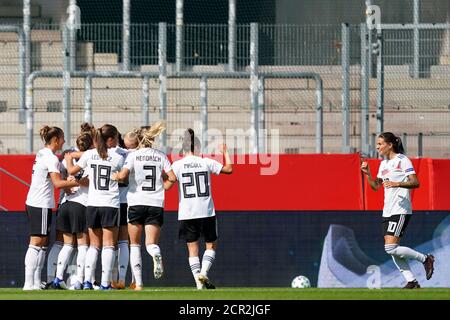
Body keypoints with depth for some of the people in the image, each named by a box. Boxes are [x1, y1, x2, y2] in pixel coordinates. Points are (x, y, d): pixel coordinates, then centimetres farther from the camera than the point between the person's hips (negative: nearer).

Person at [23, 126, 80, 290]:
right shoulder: (51, 158, -14)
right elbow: (58, 183, -22)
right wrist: (79, 182, -22)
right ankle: (29, 283, -14)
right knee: (36, 243, -10)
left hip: (33, 203, 9)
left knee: (43, 243, 12)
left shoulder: (41, 154, 14)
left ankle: (36, 282, 11)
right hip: (41, 204, -9)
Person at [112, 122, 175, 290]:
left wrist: (115, 176, 7)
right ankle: (156, 255, -37)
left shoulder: (134, 155, -1)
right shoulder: (161, 156, 8)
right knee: (151, 243, 2)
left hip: (136, 203, -2)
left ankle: (138, 283, 4)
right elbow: (172, 177, 1)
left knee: (135, 244, 12)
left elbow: (123, 175, -15)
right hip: (156, 204, 2)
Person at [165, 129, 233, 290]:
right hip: (206, 212, 0)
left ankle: (199, 282, -1)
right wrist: (225, 153, 22)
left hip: (186, 214, 0)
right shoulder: (206, 162, -1)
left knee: (192, 248, 6)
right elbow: (229, 169, 7)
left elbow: (167, 186, -6)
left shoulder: (177, 165, -4)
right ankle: (203, 272, -9)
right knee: (211, 245, 12)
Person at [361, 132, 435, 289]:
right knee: (391, 249, 3)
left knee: (391, 248, -17)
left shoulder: (402, 160, -8)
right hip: (388, 210, 9)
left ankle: (425, 259, 0)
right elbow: (376, 186, 19)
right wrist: (368, 174, 3)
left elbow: (415, 182, -14)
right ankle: (411, 281, 8)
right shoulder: (384, 164, 16)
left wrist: (397, 184, -28)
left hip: (400, 210, -9)